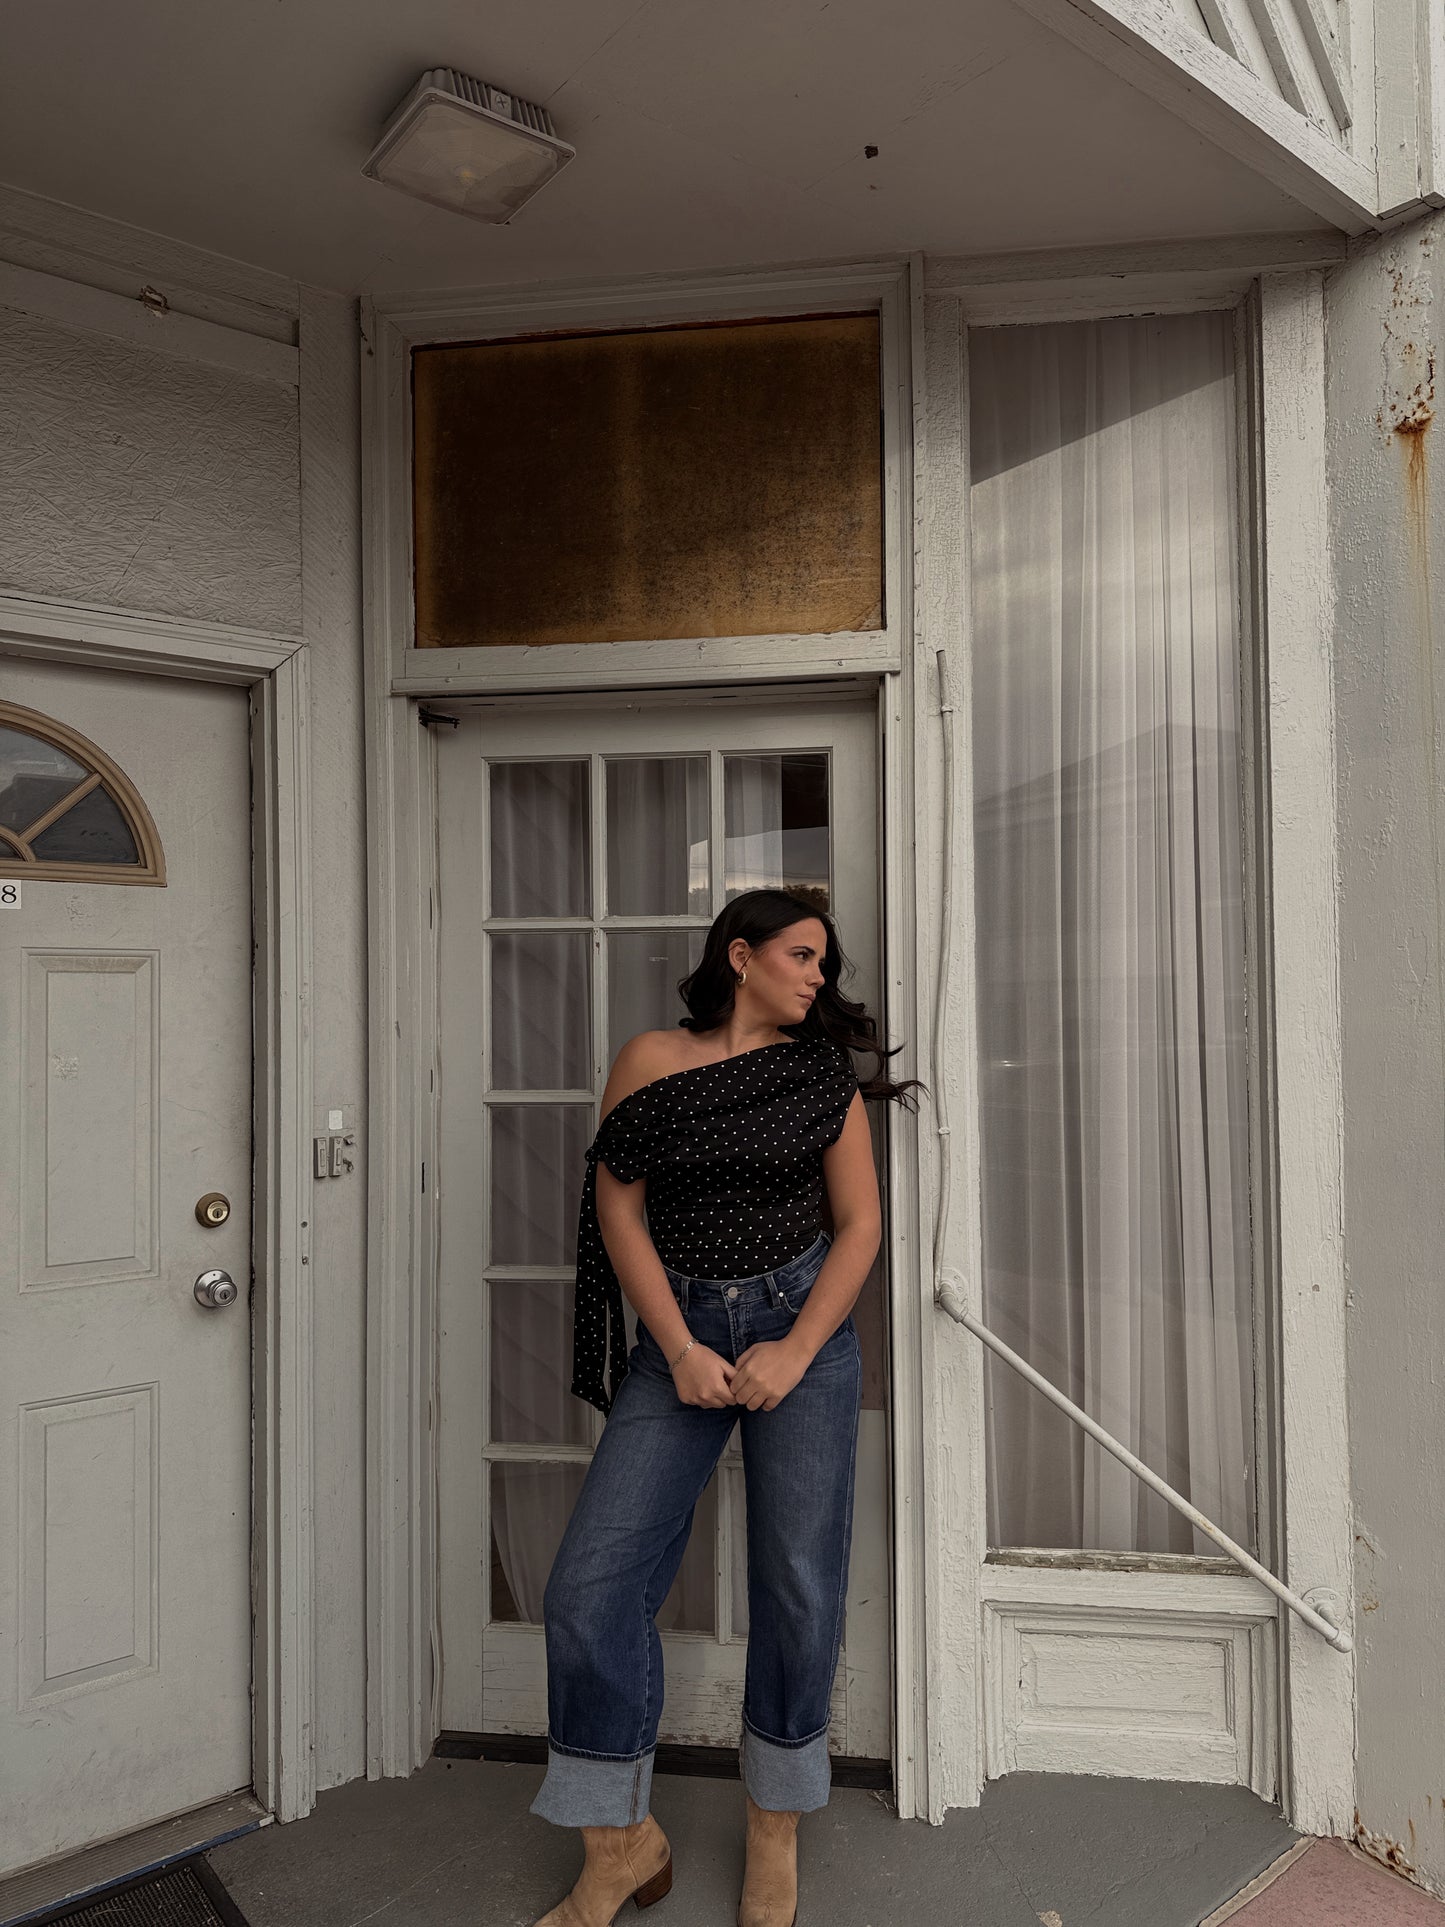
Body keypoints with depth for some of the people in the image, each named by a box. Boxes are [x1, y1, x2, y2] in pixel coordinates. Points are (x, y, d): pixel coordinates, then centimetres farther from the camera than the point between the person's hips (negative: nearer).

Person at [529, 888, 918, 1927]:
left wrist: (797, 1351, -8)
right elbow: (618, 1210, -1)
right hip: (681, 1329, 0)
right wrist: (679, 1350, -8)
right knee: (591, 1586, -4)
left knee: (799, 1588, 5)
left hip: (805, 1326, 1)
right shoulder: (651, 1060, 0)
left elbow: (860, 1223, 2)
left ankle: (775, 1830, 30)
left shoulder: (822, 1071, 3)